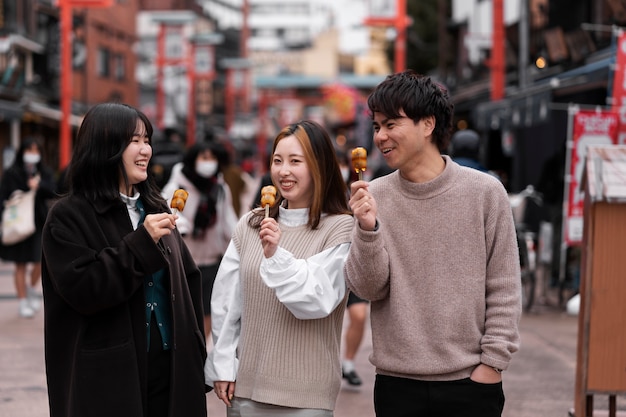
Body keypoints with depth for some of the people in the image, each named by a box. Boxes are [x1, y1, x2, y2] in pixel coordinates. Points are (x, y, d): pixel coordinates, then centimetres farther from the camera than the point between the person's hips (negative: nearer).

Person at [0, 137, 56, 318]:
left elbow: (52, 192, -5)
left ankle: (33, 289, 35)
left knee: (40, 261, 6)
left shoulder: (45, 173, 8)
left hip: (40, 223, 3)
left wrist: (39, 185, -24)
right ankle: (23, 302, 10)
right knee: (21, 264, 2)